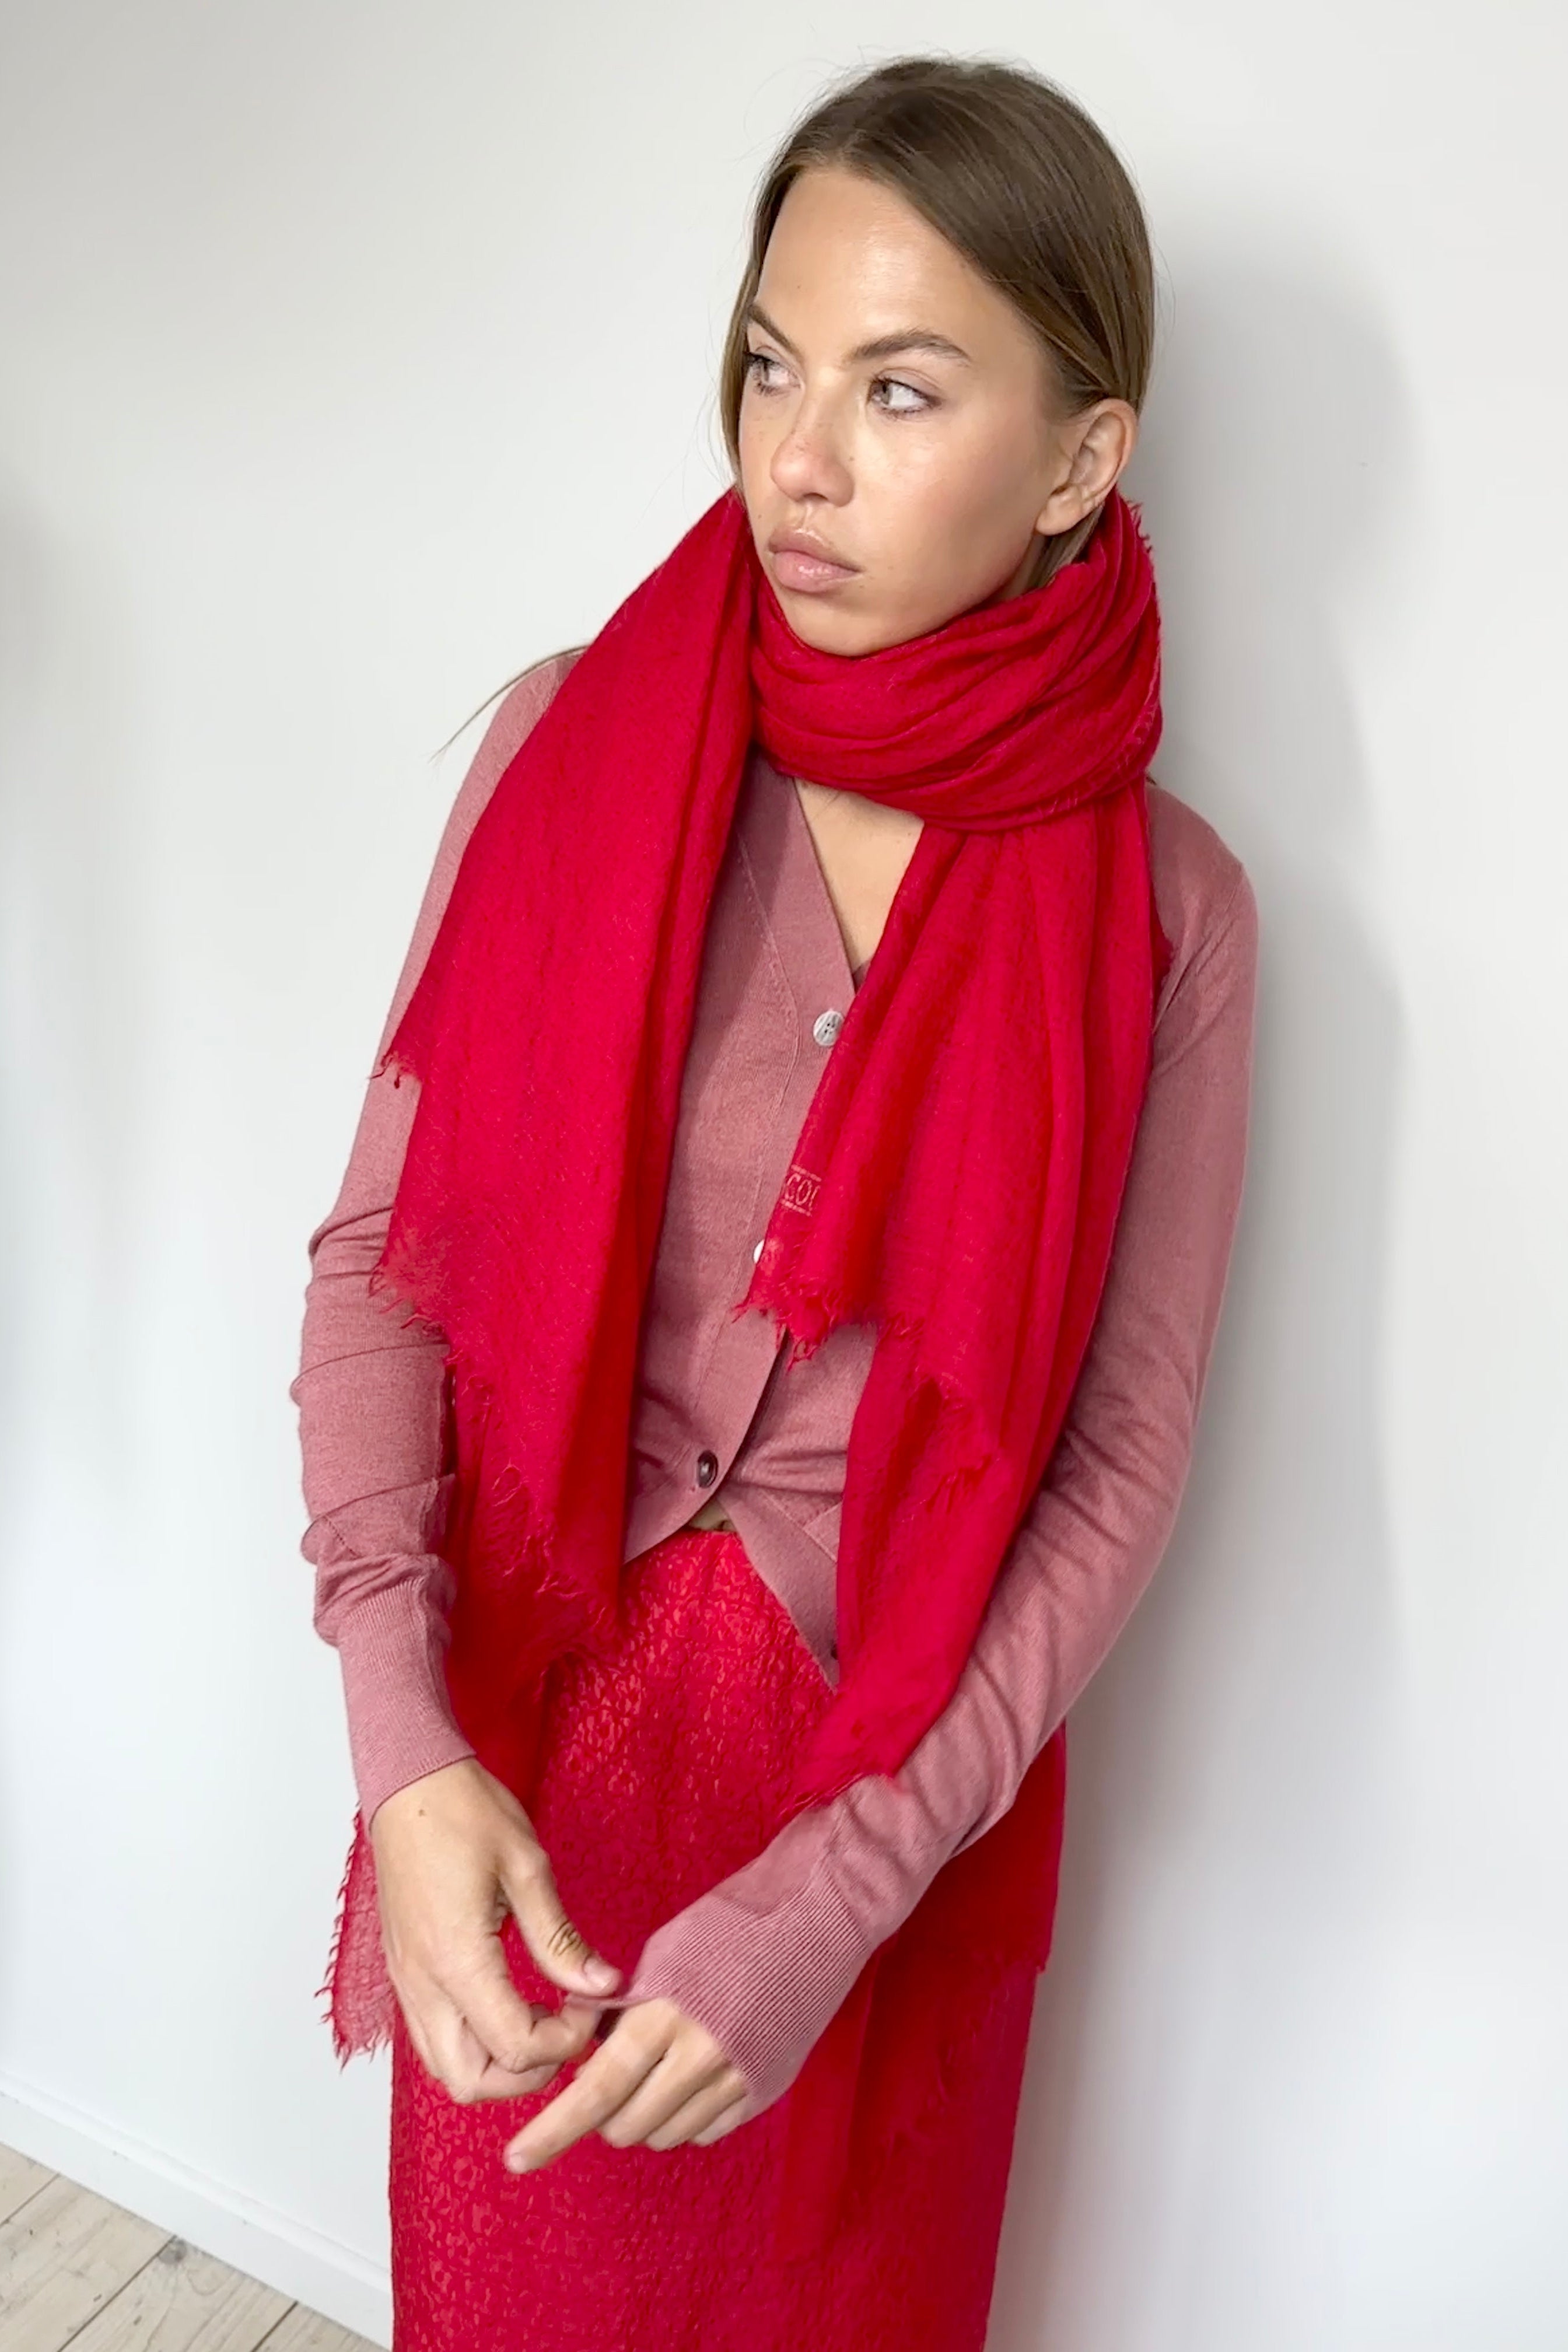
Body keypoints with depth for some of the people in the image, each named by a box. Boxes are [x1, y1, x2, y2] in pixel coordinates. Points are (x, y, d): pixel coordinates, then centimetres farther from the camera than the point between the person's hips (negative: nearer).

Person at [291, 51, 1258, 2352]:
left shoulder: (1161, 907, -11)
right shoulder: (574, 741, -9)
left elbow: (1120, 1467, -10)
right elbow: (380, 1247, -9)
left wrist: (836, 1897, -17)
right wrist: (404, 1739, -20)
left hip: (904, 1770, 0)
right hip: (528, 1730, 1)